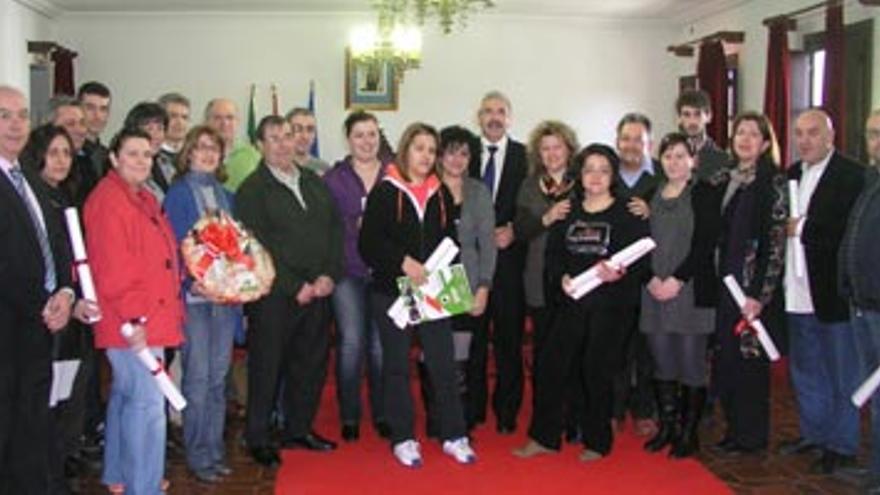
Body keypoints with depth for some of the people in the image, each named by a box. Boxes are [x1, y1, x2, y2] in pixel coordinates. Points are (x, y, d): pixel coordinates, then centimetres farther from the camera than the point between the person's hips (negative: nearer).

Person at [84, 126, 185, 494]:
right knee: (148, 401, -9)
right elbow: (111, 267, -19)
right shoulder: (108, 201, -13)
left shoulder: (144, 199, 16)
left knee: (126, 394, 18)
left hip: (150, 318, 10)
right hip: (132, 324, -10)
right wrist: (133, 317, -22)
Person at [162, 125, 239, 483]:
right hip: (194, 294, -5)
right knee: (197, 377, -2)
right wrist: (189, 281, -22)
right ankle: (198, 456, 7)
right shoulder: (178, 194, -1)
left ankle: (215, 450, 19)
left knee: (218, 376, 10)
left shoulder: (225, 195, 15)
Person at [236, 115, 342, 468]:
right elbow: (258, 247, -12)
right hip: (275, 297, -6)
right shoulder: (252, 190, -5)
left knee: (311, 363, 12)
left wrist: (329, 276, -3)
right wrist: (295, 287, -14)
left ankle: (298, 430, 28)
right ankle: (258, 439, 17)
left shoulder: (314, 182, 15)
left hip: (319, 291, 6)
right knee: (268, 367, 3)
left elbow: (336, 230, 11)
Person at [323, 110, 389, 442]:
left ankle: (382, 414, 17)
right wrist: (355, 225, -11)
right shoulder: (333, 179, 5)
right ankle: (349, 416, 10)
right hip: (348, 270, -1)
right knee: (351, 341, -4)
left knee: (381, 343, 2)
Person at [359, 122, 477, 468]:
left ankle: (453, 435, 16)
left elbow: (450, 241, 14)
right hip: (391, 291, -3)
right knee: (397, 366, 7)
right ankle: (403, 438, 18)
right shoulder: (385, 192, -3)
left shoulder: (441, 194, 10)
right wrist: (403, 262, -20)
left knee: (443, 362, 4)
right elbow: (368, 243, -9)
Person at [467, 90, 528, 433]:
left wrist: (512, 231, -11)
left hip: (509, 255, -1)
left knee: (509, 337, 4)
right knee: (471, 335, 5)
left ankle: (507, 411, 16)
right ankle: (471, 408, 17)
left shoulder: (524, 155, 4)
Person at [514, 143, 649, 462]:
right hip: (572, 302, 4)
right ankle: (544, 437, 15)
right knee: (550, 364, 0)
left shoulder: (628, 215, -1)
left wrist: (619, 274, -22)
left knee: (598, 371, 3)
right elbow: (553, 253, 8)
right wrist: (562, 277, -10)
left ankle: (596, 442, 21)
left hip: (611, 305, -3)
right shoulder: (568, 213, 10)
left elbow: (642, 259, -4)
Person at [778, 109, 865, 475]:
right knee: (805, 370, 19)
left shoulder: (852, 176, -11)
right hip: (799, 292, 7)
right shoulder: (791, 175, 12)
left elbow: (848, 231, -21)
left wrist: (801, 228, -16)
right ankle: (813, 433, 34)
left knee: (841, 373, 6)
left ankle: (841, 445, 18)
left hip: (833, 292, -7)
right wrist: (786, 226, -5)